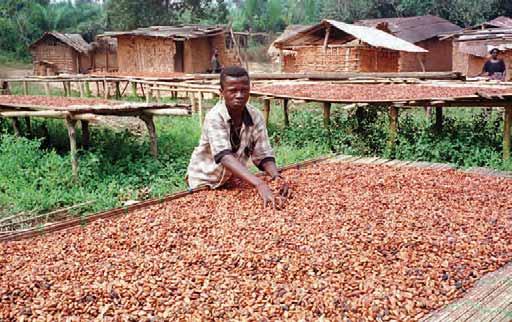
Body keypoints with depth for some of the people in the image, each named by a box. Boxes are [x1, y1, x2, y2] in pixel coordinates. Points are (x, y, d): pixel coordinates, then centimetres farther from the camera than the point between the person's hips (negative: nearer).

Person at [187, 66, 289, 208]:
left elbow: (263, 155, -15)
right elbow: (224, 156, -42)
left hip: (233, 179, 4)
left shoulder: (256, 117, -14)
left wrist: (277, 177, -37)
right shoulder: (214, 117, -28)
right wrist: (259, 184, -55)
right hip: (205, 180, -4)